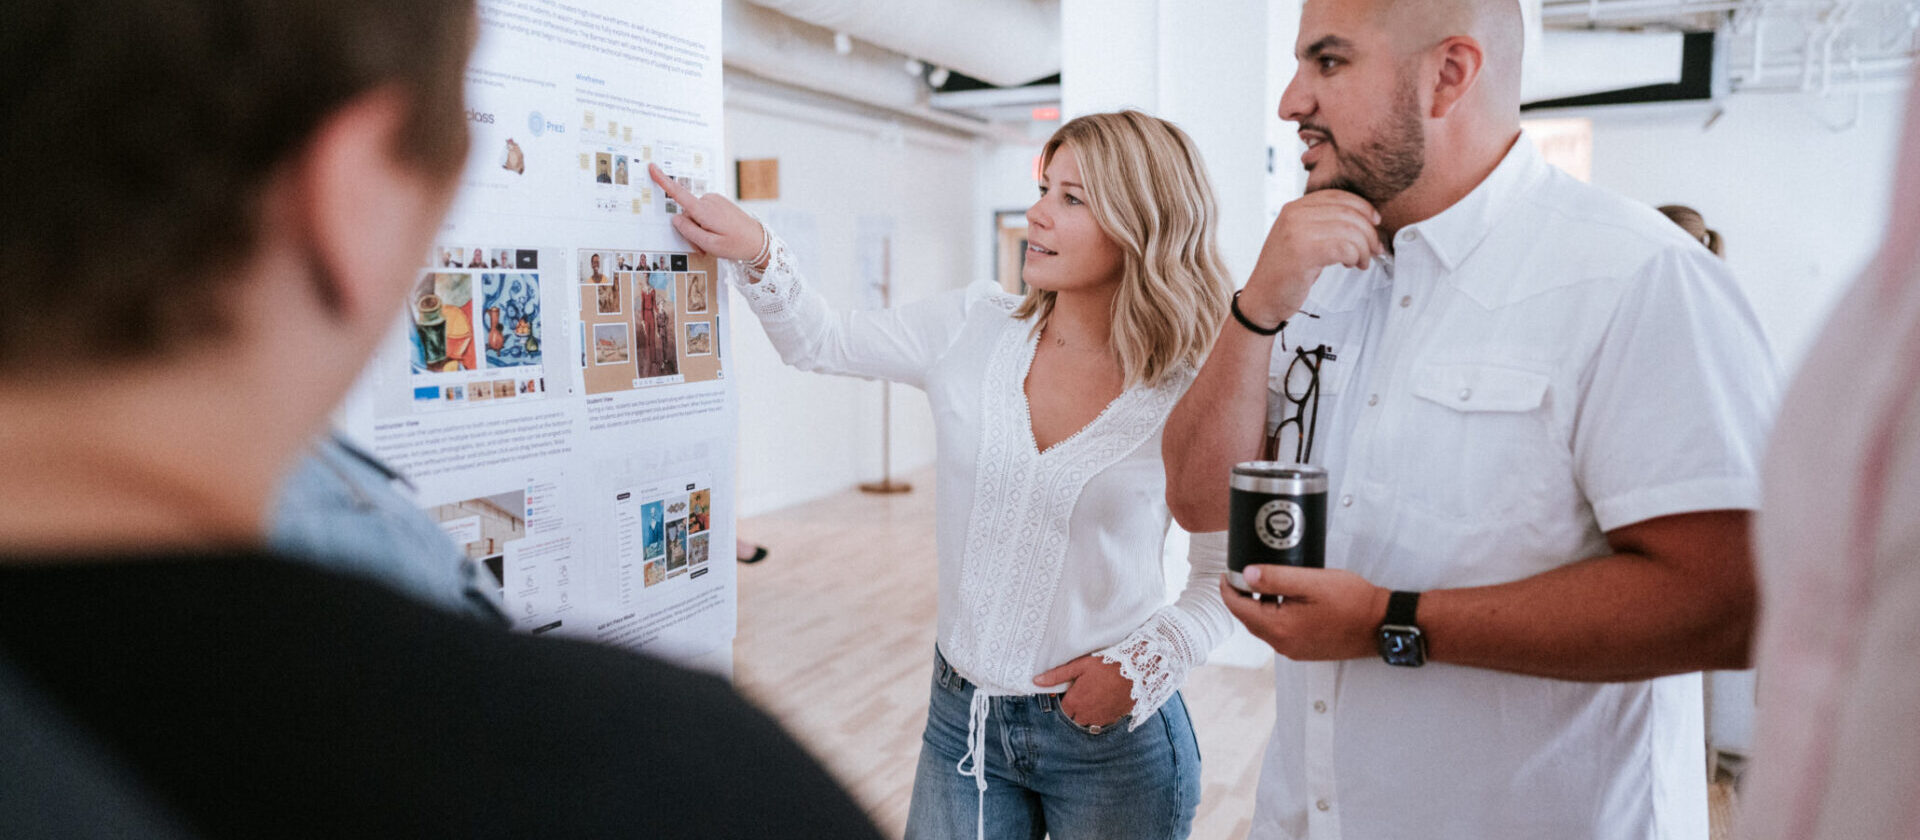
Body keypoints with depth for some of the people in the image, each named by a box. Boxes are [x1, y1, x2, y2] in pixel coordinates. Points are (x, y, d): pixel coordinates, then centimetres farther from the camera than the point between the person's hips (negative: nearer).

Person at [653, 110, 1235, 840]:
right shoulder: (970, 332, -4)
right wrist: (754, 251, -8)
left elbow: (1226, 576, -3)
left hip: (1112, 734, -2)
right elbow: (818, 341, 7)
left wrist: (1144, 666, -14)